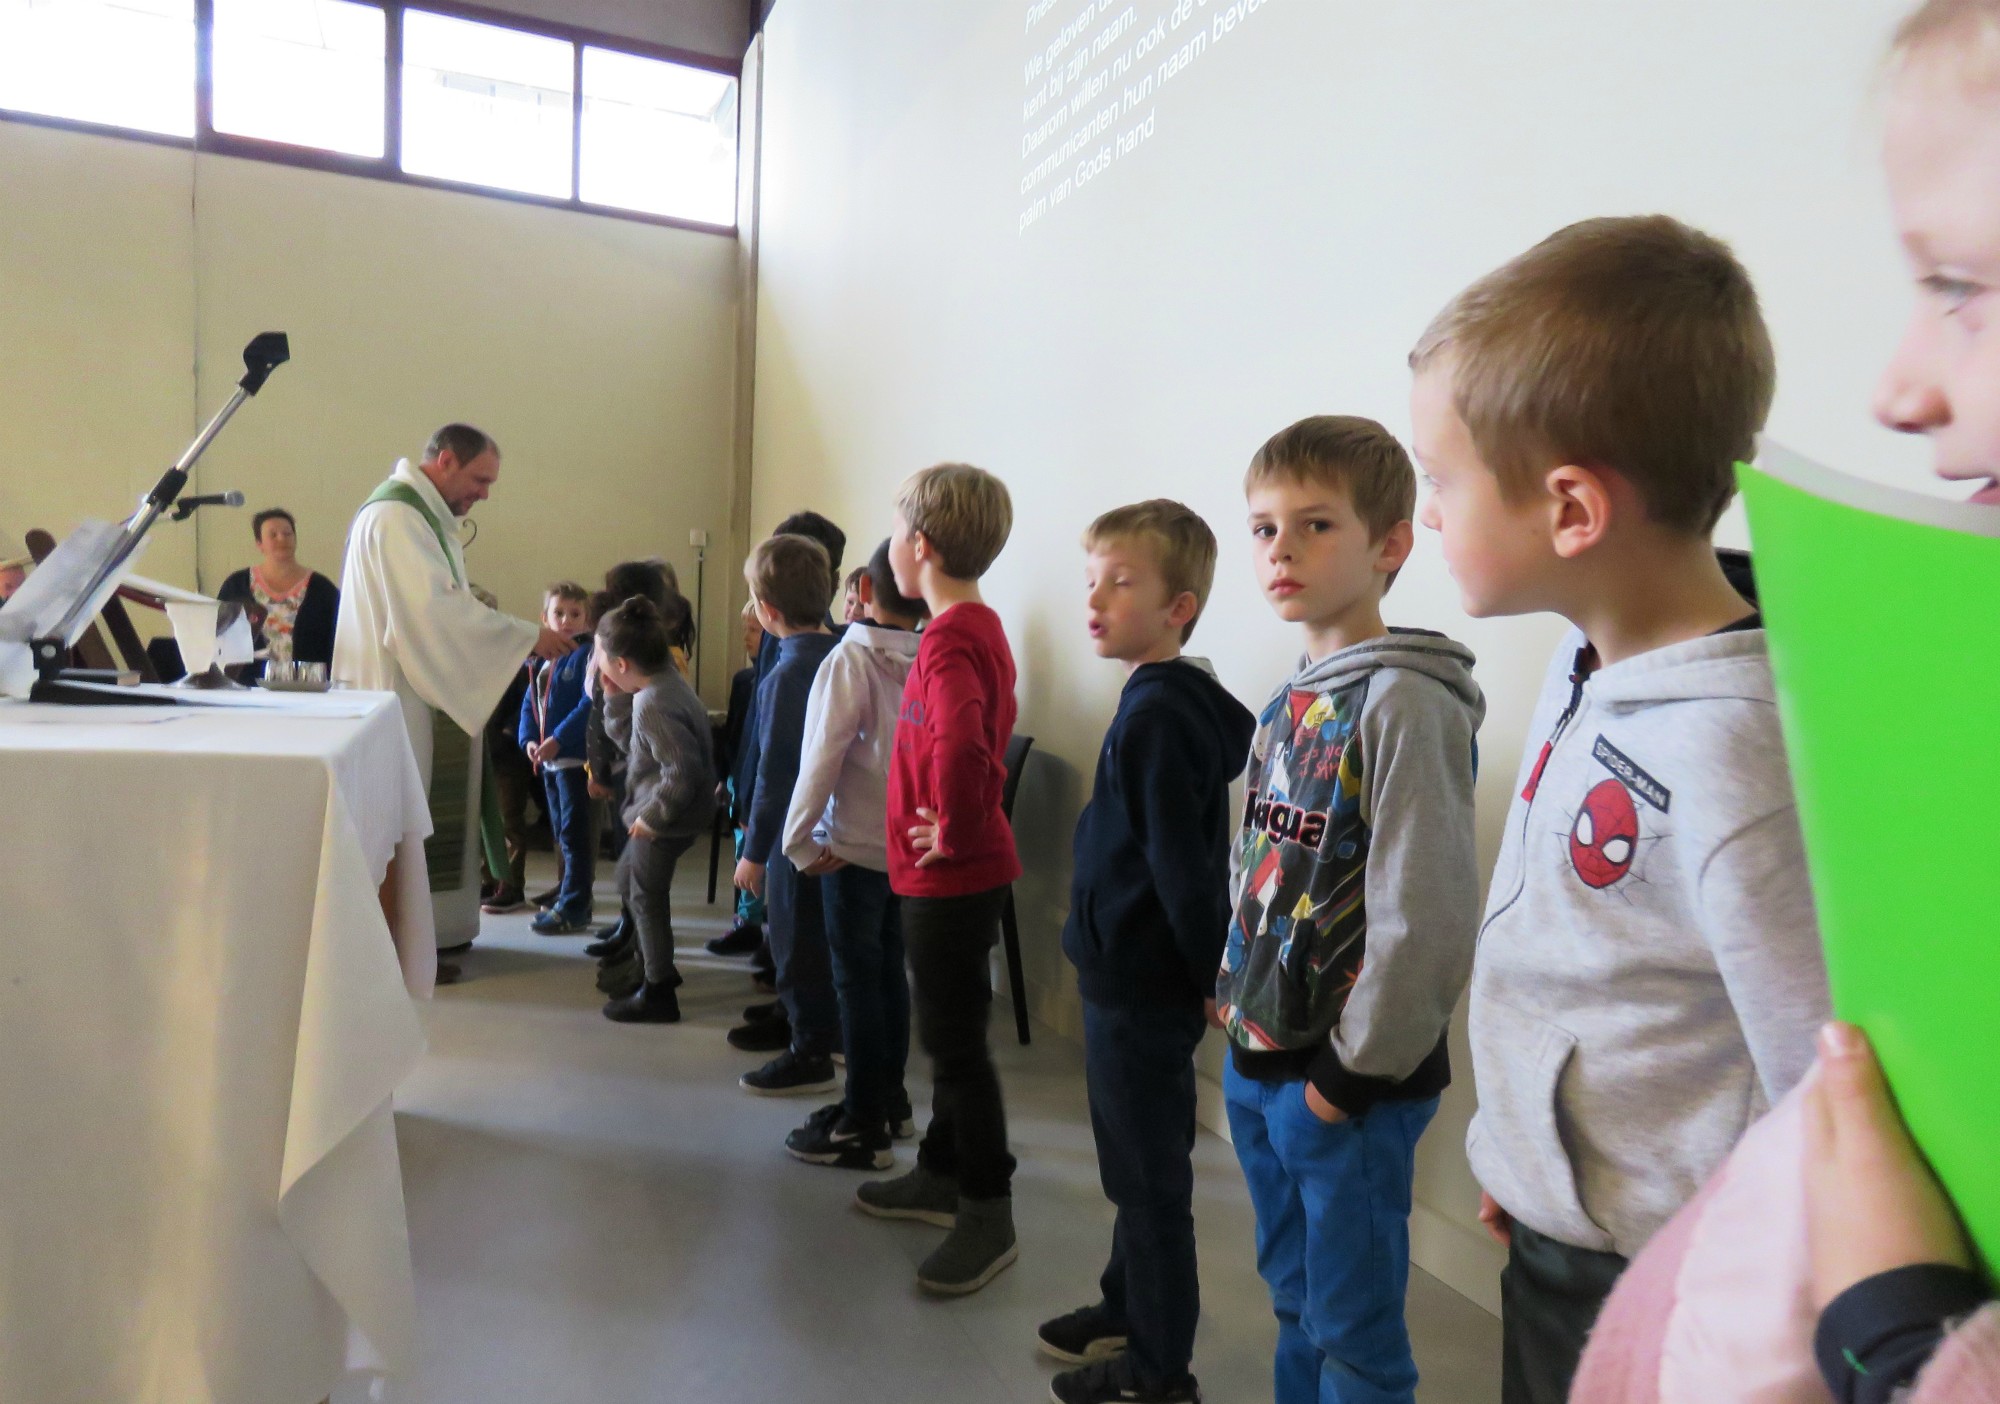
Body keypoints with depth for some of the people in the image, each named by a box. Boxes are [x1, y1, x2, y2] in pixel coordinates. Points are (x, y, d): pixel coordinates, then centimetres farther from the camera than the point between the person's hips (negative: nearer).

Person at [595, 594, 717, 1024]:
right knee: (628, 879, 23)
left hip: (665, 821, -10)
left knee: (647, 896, 4)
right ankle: (657, 966, 37)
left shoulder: (654, 704, -28)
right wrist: (617, 693, 3)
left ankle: (658, 994, 18)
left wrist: (650, 815, -19)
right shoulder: (666, 676, 0)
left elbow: (682, 772, -30)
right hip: (660, 812, 10)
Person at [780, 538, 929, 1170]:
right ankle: (889, 1099, 31)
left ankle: (863, 1128, 11)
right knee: (889, 969, 17)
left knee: (857, 978, 3)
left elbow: (822, 755, -15)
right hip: (910, 844, 5)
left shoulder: (851, 658, -13)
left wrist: (799, 840, -7)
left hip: (856, 845, -5)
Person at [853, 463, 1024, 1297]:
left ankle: (989, 1214, 14)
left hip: (951, 879, -10)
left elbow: (961, 744, -39)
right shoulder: (979, 627, 10)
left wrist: (955, 831, -24)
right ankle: (942, 1175, 36)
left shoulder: (950, 640, -21)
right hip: (957, 875, 10)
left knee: (955, 1041, 1)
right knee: (948, 1033, 20)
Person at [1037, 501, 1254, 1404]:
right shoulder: (1164, 703, 8)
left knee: (1150, 1173, 5)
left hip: (1142, 985, -9)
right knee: (1137, 1165, 22)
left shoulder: (1158, 715, -22)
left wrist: (1212, 976, -15)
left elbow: (1182, 866, -23)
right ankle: (1129, 1306, 40)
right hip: (1132, 974, 9)